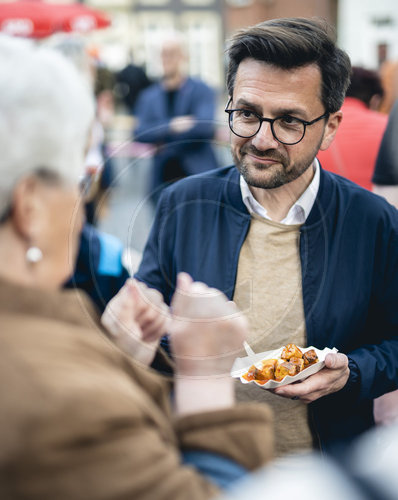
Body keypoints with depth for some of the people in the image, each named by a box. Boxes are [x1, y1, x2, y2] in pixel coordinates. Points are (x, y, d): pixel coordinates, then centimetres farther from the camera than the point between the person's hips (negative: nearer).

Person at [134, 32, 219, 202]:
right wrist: (171, 126, -16)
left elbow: (206, 127, -13)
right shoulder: (148, 96, 11)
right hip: (164, 180, 3)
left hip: (198, 177, -3)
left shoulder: (201, 90, 1)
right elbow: (140, 132, -3)